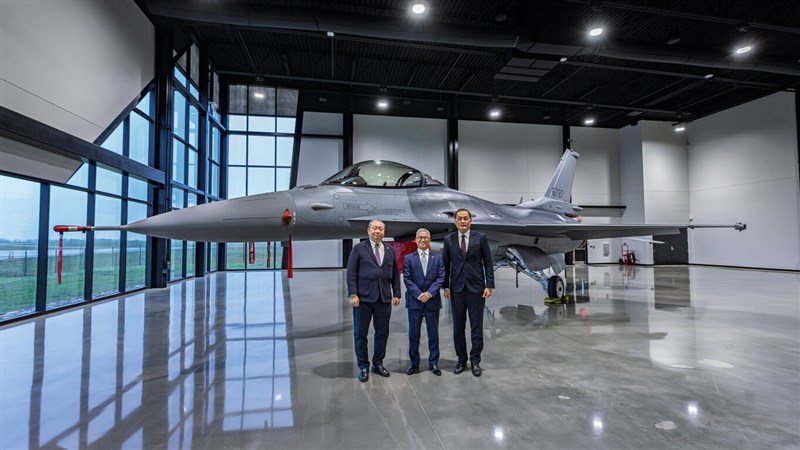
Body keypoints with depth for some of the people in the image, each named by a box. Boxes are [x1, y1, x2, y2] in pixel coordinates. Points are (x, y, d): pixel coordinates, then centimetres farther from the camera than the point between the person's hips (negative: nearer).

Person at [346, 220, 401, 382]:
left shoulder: (390, 251, 12)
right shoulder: (359, 248, 1)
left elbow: (395, 274, 13)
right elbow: (351, 273, -4)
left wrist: (396, 294, 7)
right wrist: (353, 294, -12)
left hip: (384, 298, 3)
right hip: (363, 297, -3)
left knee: (382, 333, 9)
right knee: (360, 334, 5)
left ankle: (378, 363, 26)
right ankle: (363, 367, 19)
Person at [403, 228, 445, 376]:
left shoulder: (437, 258, 6)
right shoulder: (408, 258, 3)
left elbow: (441, 278, -1)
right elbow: (407, 279, -2)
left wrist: (429, 293, -13)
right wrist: (419, 295, -13)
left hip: (432, 301, 1)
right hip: (414, 301, -1)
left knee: (433, 333, 8)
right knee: (413, 334, 6)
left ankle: (433, 363, 21)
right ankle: (414, 364, 19)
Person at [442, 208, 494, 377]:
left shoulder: (480, 237, -1)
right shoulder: (449, 239, 4)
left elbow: (488, 263, 0)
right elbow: (445, 264, 6)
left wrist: (489, 286, -6)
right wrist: (446, 286, 1)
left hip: (476, 287, -1)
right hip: (457, 288, 2)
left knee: (477, 326, 5)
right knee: (458, 326, 9)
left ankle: (475, 361, 18)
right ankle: (461, 359, 23)